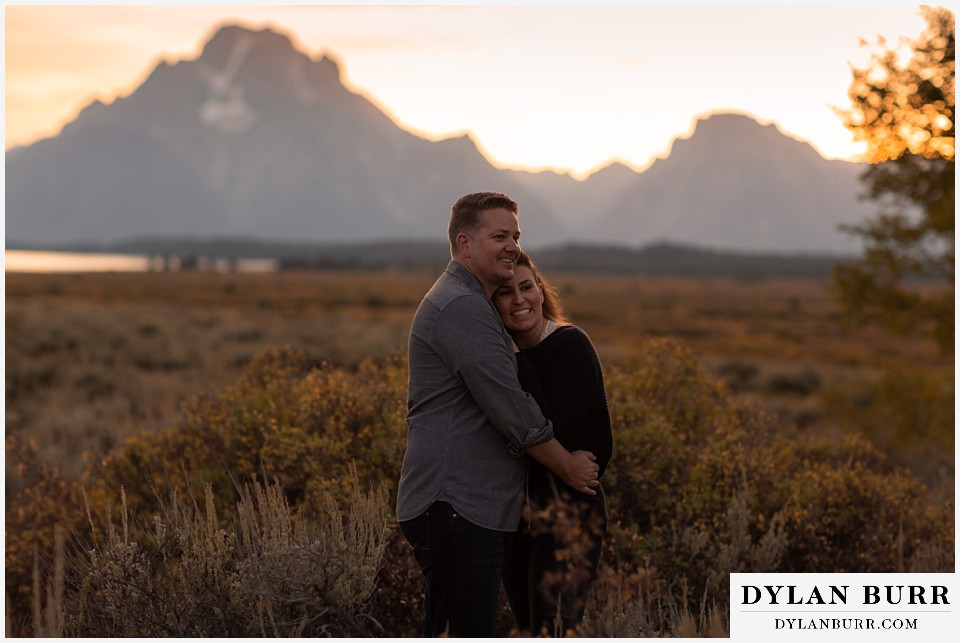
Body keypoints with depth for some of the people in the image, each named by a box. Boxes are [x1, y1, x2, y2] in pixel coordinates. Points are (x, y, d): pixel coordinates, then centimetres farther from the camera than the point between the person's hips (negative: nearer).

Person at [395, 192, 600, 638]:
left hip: (472, 507, 11)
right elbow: (514, 413, -17)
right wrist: (568, 467, -4)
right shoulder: (462, 307, -16)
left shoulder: (466, 303, 20)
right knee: (466, 633, -9)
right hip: (455, 509, -11)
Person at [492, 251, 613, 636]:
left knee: (552, 635, -11)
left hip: (567, 514, -7)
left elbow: (553, 432, -23)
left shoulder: (570, 346, -13)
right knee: (528, 631, 14)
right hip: (515, 515, 8)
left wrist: (512, 363, -22)